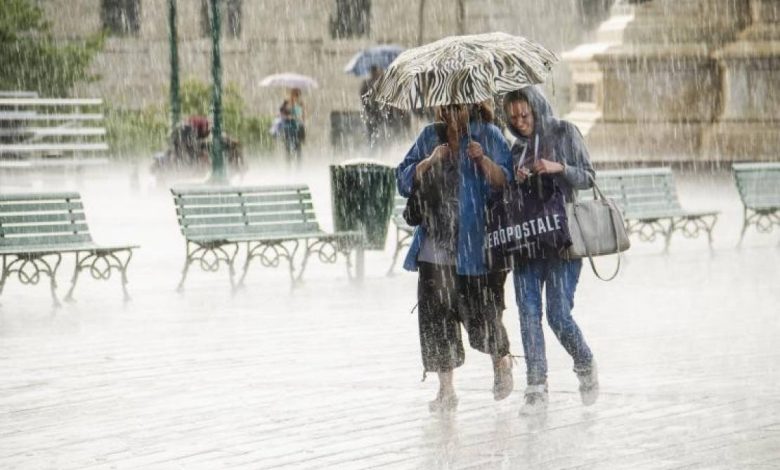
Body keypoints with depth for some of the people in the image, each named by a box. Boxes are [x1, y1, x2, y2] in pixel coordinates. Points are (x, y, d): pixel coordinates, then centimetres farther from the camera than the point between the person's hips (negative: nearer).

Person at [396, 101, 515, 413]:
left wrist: (483, 160, -22)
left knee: (480, 315, -3)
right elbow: (405, 181, 7)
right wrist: (430, 161, -8)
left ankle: (501, 360, 29)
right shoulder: (430, 137, 11)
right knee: (436, 316, -2)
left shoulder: (489, 136, 1)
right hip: (436, 244, 3)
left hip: (476, 244, -3)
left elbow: (505, 183, -6)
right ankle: (446, 390, 5)